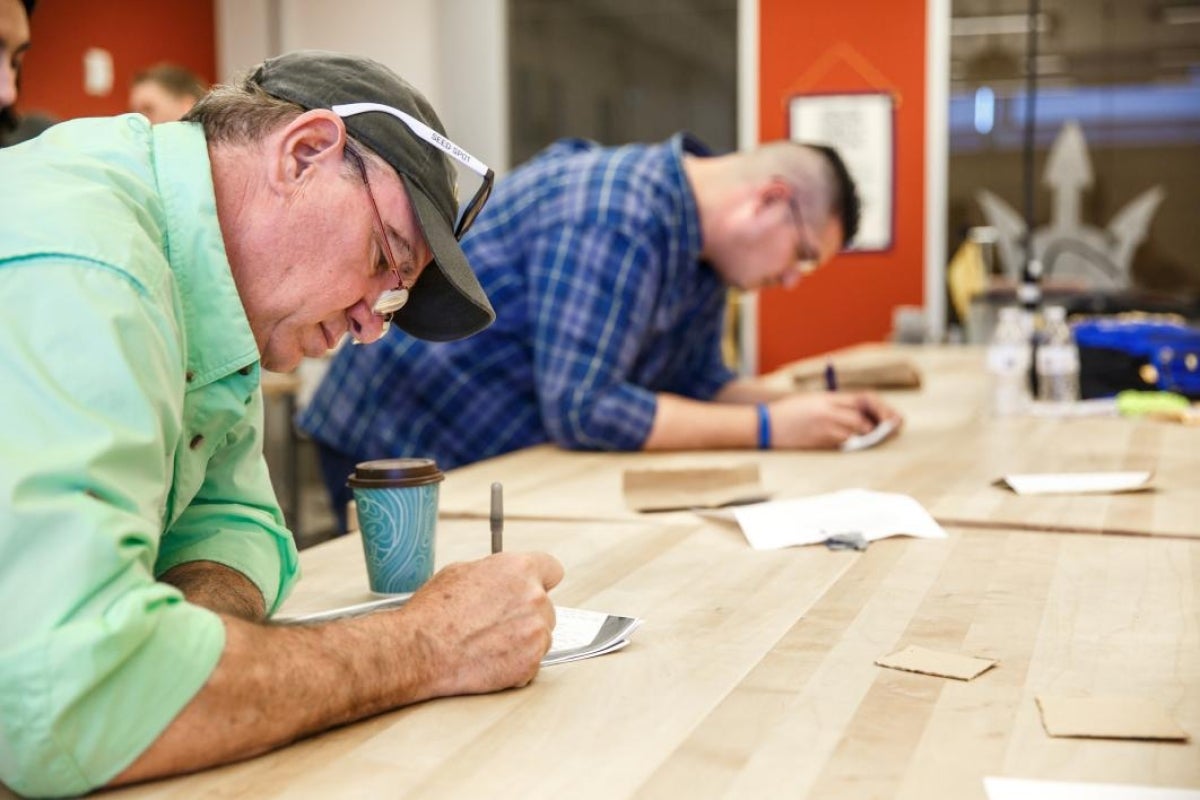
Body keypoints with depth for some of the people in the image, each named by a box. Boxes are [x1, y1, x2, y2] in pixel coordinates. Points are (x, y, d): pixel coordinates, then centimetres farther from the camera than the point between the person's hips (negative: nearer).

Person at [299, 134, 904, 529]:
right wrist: (768, 427, -25)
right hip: (399, 450, -9)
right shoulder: (618, 217, -28)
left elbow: (700, 383, 11)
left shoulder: (704, 242, 4)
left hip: (499, 457, 9)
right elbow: (583, 408, -32)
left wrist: (818, 410, -5)